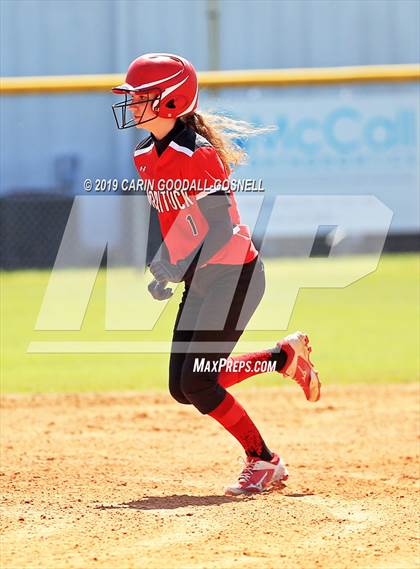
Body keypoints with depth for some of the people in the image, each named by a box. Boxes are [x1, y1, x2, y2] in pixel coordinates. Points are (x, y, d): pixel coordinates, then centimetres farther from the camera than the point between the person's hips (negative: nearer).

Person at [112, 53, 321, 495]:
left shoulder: (198, 155, -19)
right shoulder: (146, 157, 6)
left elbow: (222, 231, -23)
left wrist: (180, 269, -32)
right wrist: (161, 268, 6)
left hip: (234, 274, -9)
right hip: (199, 280, 9)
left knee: (196, 383, -13)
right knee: (182, 388, 7)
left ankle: (263, 461, 4)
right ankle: (286, 356, 22)